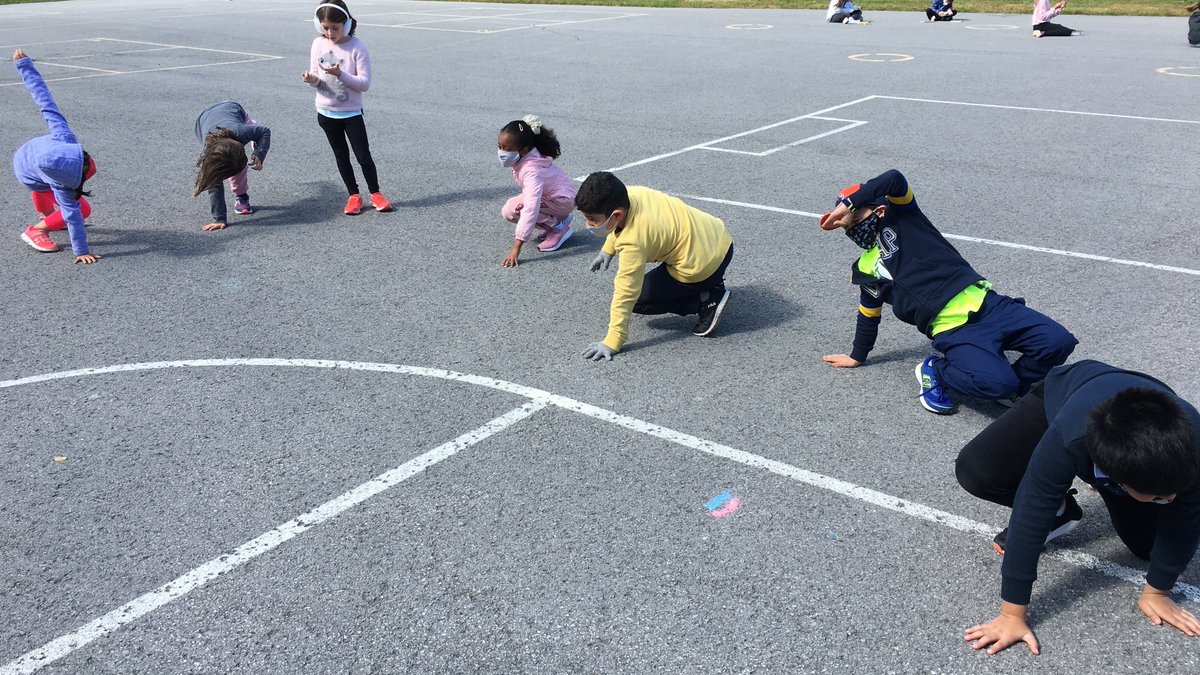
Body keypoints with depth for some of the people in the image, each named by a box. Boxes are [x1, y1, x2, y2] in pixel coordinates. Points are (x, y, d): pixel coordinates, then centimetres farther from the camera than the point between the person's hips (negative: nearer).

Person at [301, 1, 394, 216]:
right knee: (341, 156, 11)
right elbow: (316, 78, 3)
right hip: (326, 112, 4)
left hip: (351, 112, -4)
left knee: (363, 155, 0)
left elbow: (365, 83, -17)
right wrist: (311, 79, -20)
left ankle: (375, 193, 18)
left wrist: (340, 74, -30)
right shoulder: (318, 44, -2)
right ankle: (354, 196, 22)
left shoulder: (358, 47, -14)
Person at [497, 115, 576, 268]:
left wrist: (516, 248, -47)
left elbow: (531, 209, -43)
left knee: (511, 210, -24)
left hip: (563, 201, -10)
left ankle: (559, 228, -10)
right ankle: (557, 219, 9)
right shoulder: (526, 157, -8)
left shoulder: (531, 171, -33)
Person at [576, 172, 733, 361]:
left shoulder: (633, 242, -27)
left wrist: (611, 342, -19)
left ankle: (706, 301, -3)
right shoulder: (629, 194, -7)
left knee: (637, 299, 2)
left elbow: (625, 294, -24)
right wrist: (608, 249, 23)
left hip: (704, 267, -9)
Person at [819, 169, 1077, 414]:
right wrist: (857, 357, 35)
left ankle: (1010, 386, 6)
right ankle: (936, 371, -1)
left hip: (986, 303, 1)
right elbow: (868, 317, 25)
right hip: (953, 331, -1)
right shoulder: (864, 270, 13)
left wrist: (846, 205, -9)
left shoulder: (899, 217, 7)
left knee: (1059, 342, -16)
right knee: (997, 382, -27)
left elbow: (894, 180, -13)